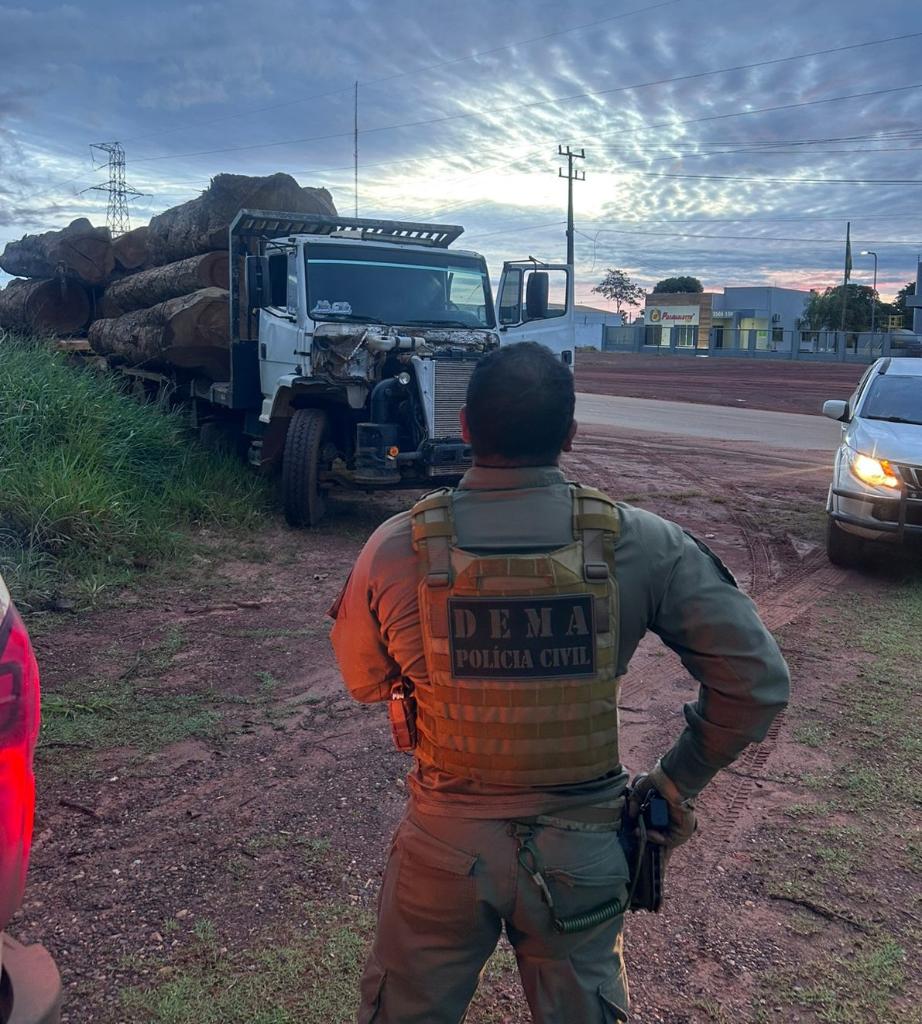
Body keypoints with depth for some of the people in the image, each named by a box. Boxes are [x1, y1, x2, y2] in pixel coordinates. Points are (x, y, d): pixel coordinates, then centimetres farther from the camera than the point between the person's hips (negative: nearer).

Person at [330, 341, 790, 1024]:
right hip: (582, 850, 0)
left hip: (445, 845, 0)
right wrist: (679, 783, 1)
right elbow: (758, 680, -11)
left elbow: (364, 681, 0)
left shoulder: (396, 547, -17)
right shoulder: (642, 545, -17)